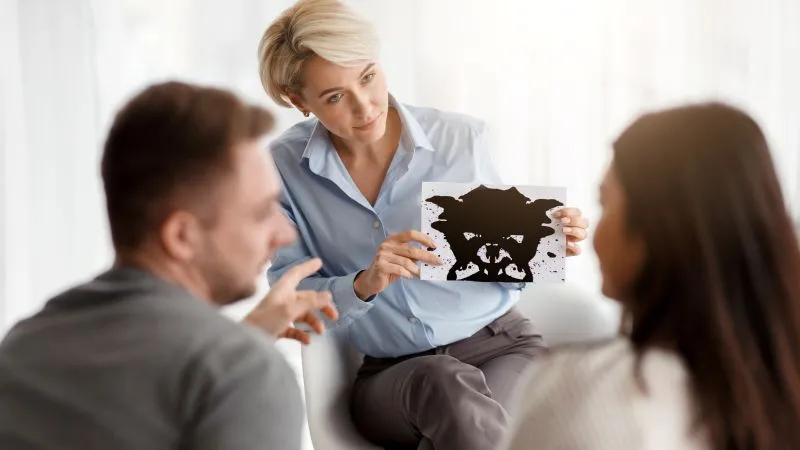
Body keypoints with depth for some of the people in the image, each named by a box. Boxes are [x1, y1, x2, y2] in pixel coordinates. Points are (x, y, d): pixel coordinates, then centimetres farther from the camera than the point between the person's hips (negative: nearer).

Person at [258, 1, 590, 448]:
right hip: (389, 373, 0)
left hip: (502, 343, 1)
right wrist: (362, 286, -25)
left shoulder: (461, 138, -3)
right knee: (444, 384, -36)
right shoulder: (283, 168, -3)